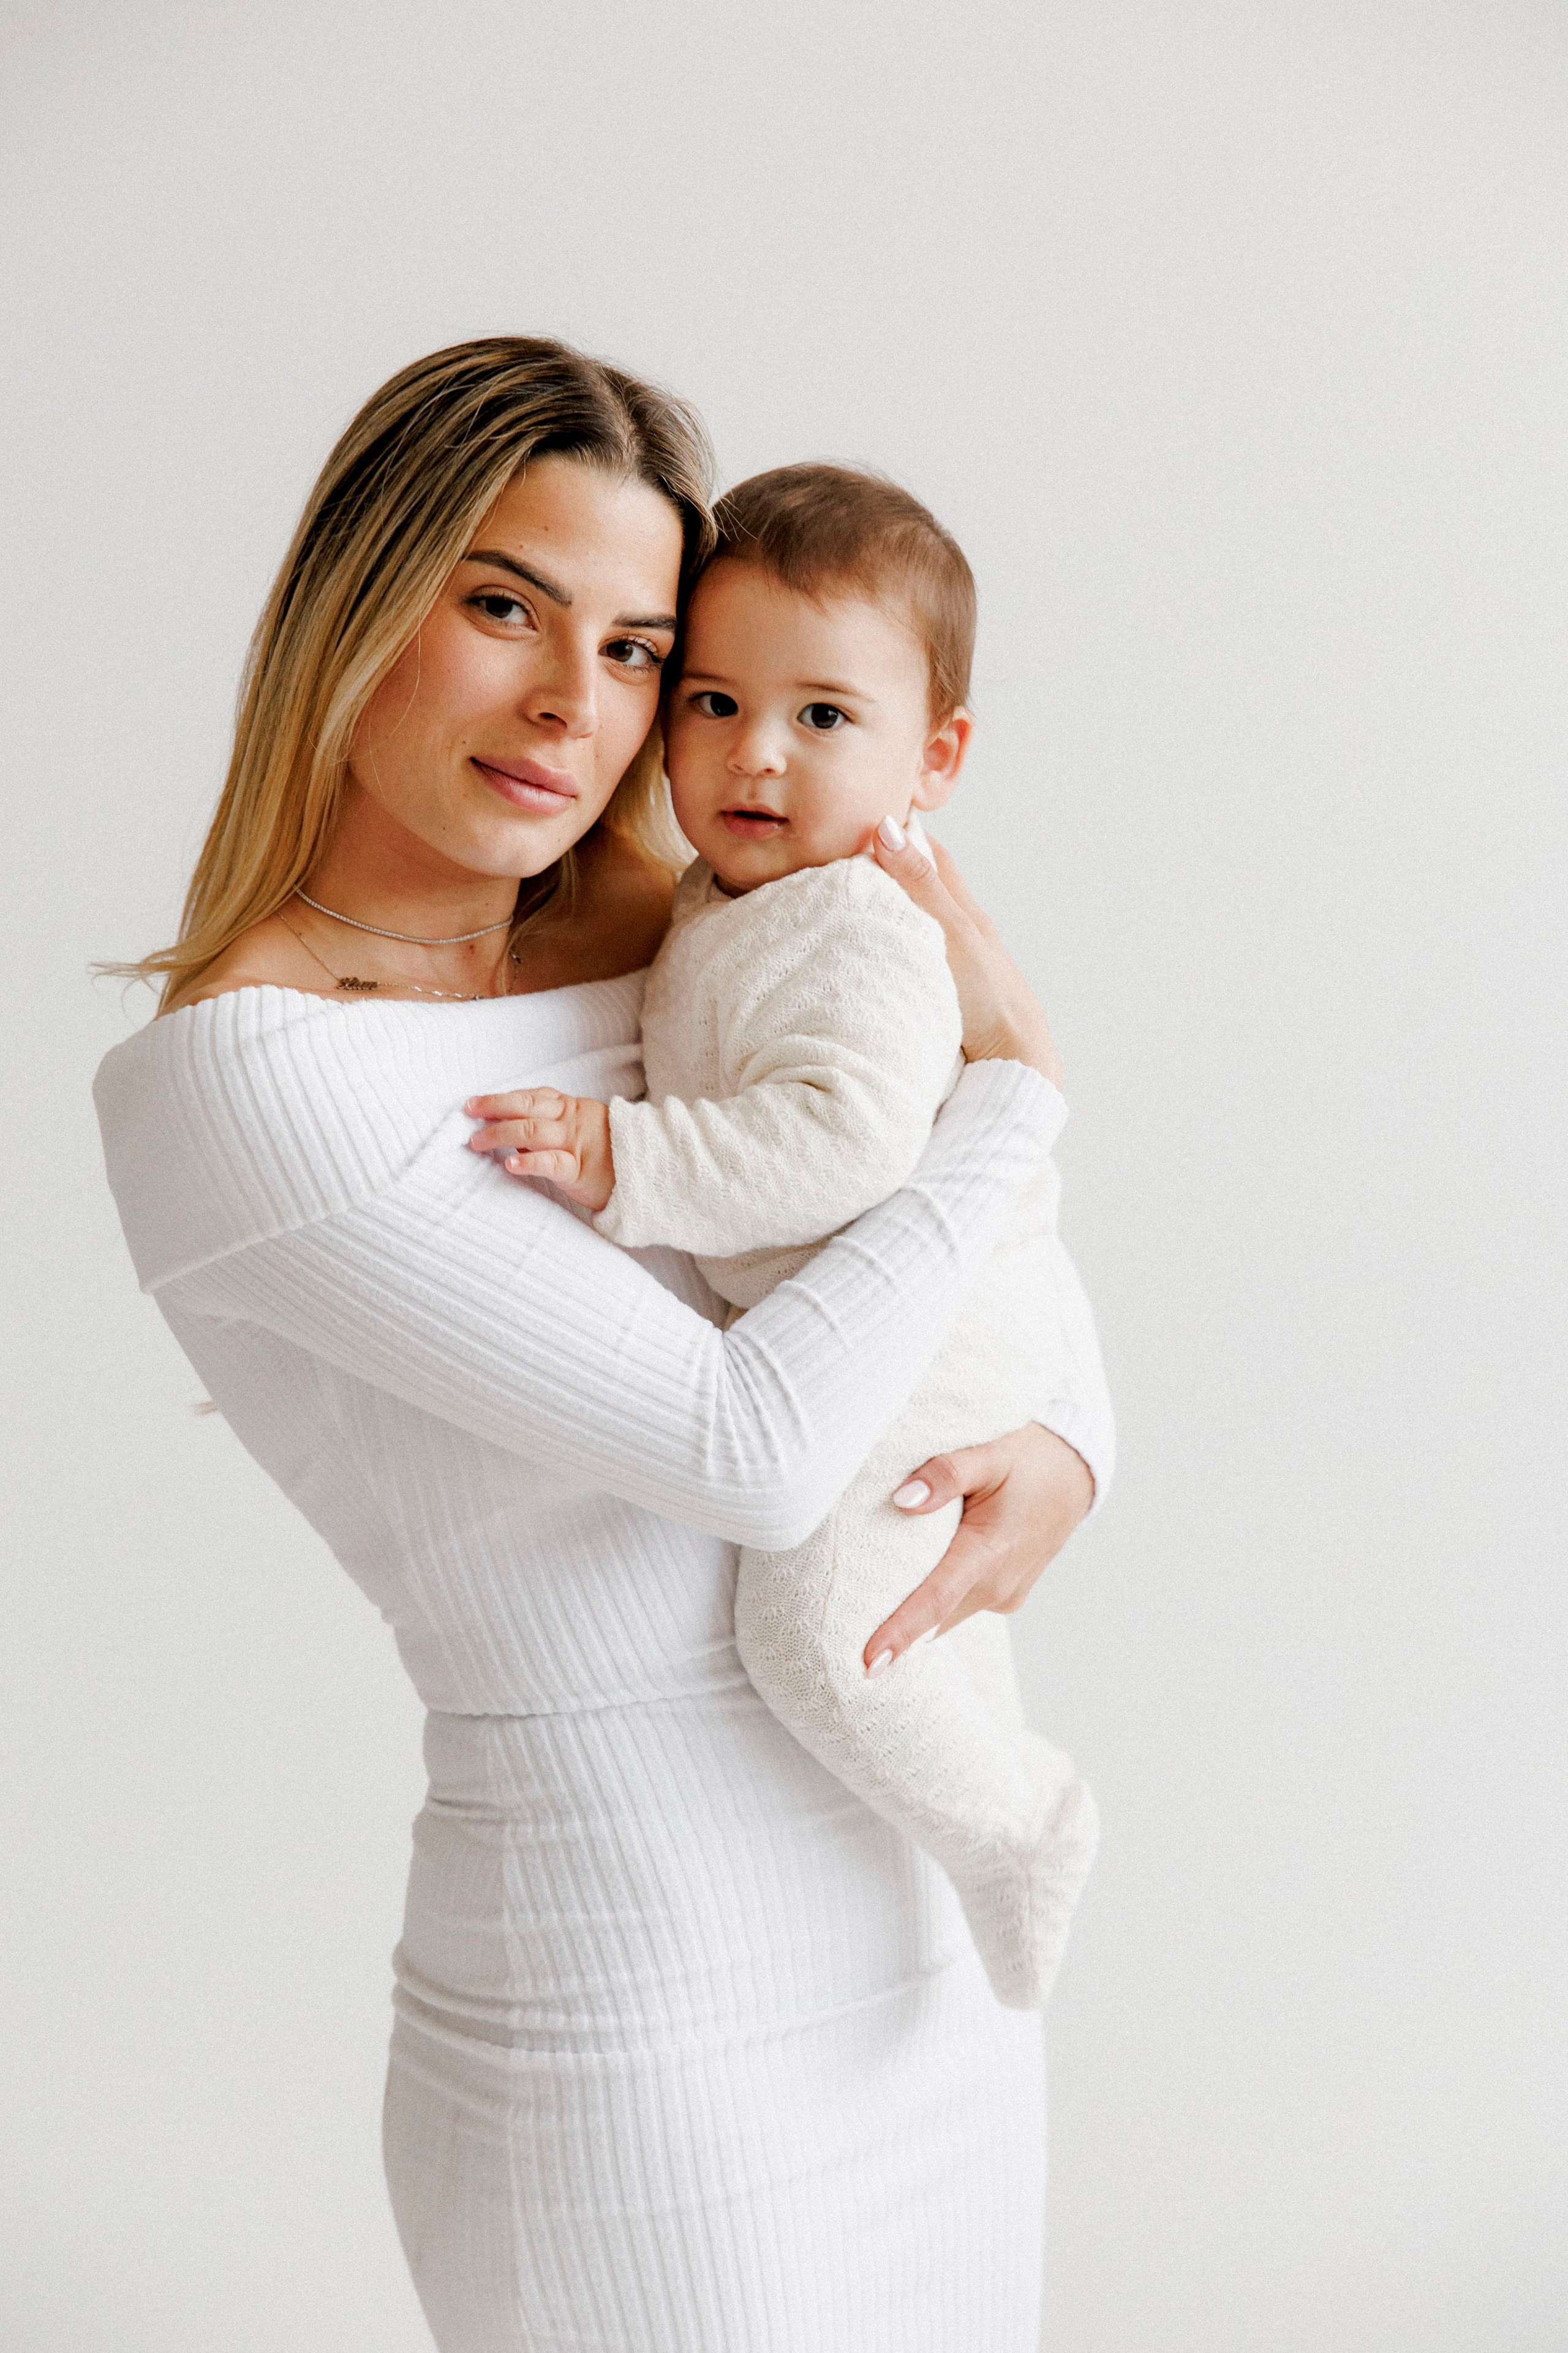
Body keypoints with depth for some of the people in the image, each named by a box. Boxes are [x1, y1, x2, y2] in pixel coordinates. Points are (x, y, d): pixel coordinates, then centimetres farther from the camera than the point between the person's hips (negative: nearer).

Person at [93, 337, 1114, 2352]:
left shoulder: (660, 968, 4)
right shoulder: (233, 1073, -17)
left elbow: (1019, 1283, 15)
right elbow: (749, 1446, -22)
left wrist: (1064, 1460, -7)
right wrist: (1013, 1078, -10)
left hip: (928, 1949, 7)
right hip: (630, 2043, -7)